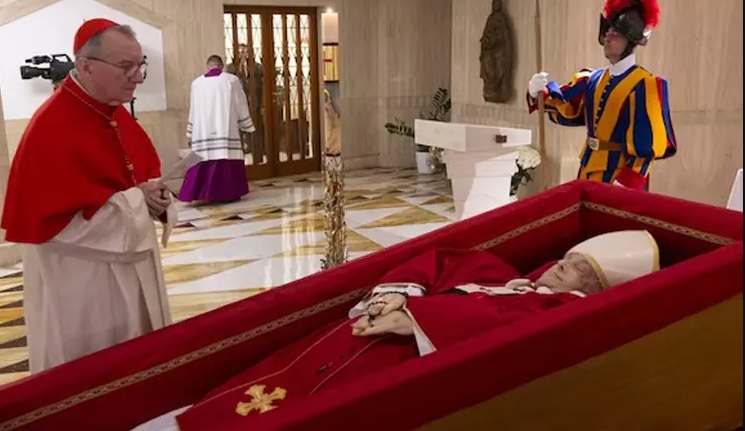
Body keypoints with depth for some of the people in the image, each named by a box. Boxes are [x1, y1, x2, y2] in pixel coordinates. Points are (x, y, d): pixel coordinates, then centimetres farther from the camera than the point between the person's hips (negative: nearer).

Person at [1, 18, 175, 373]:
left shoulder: (117, 114, 4)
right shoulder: (50, 128, -22)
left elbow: (148, 174, 15)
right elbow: (50, 220, -25)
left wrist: (155, 199, -9)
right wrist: (135, 199, -21)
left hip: (132, 267, 8)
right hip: (80, 285, -8)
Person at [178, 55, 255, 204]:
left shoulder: (196, 83, 9)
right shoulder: (231, 80, 1)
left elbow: (193, 110, 13)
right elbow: (241, 106, 4)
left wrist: (190, 134, 18)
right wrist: (246, 127, 12)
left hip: (203, 132, 2)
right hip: (226, 130, -2)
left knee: (204, 158, 3)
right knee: (226, 158, 0)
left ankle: (202, 192, 1)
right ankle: (228, 192, 1)